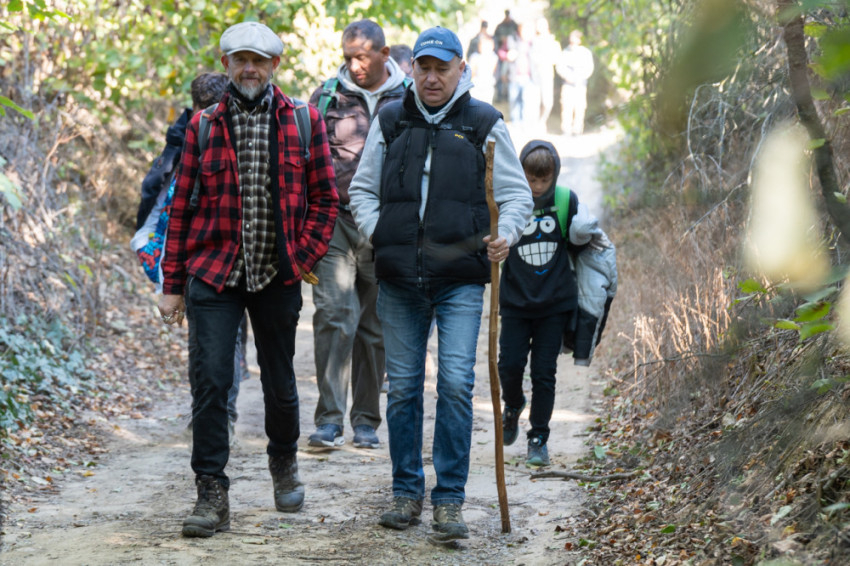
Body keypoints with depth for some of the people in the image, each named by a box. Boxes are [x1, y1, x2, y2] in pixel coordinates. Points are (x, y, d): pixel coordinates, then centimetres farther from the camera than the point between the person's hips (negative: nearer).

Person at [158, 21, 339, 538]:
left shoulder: (304, 122, 2)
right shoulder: (204, 125, 4)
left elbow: (325, 197, 5)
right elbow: (183, 206, 5)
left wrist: (304, 258, -7)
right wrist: (173, 285, 3)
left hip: (277, 277, 1)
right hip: (213, 274, 0)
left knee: (280, 382, 13)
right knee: (210, 381, -9)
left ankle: (284, 461, 40)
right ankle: (212, 494, -4)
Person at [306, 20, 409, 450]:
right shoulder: (327, 97, 4)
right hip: (335, 219, -1)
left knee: (376, 326, 7)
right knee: (335, 315, -13)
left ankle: (366, 421, 17)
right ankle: (329, 419, -11)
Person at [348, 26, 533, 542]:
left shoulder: (484, 124, 5)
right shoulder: (390, 122, 12)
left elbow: (517, 194, 8)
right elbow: (362, 187, 20)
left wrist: (505, 237, -11)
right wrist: (375, 231, 2)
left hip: (461, 279, -2)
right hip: (399, 278, 3)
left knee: (457, 383, -10)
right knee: (403, 386, 7)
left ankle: (449, 500, -2)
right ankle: (407, 493, 18)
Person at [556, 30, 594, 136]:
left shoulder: (586, 52, 7)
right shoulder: (566, 52, 8)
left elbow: (589, 68, 3)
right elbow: (559, 66, 4)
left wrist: (580, 78, -10)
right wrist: (567, 76, -11)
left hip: (580, 84, 0)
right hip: (568, 84, 0)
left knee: (580, 106, -5)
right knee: (567, 106, -7)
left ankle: (577, 129, 1)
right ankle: (566, 129, -2)